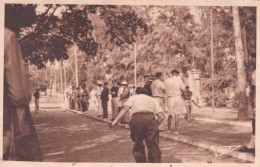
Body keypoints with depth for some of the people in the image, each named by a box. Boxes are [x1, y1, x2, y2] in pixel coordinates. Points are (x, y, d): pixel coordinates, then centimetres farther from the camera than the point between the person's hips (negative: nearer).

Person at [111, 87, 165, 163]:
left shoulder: (133, 97, 28)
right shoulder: (153, 100, 32)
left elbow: (125, 108, 10)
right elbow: (162, 117, 20)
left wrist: (115, 120, 3)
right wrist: (155, 125, 31)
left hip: (136, 118, -1)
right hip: (150, 119, 1)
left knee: (138, 146, 14)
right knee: (153, 146, 1)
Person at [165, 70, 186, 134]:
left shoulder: (167, 81, 2)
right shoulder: (178, 79, -4)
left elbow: (167, 89, 6)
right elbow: (183, 88, -4)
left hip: (170, 98, 2)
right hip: (178, 97, -2)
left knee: (170, 114, 15)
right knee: (177, 115, 2)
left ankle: (169, 129, 24)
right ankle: (176, 130, 0)